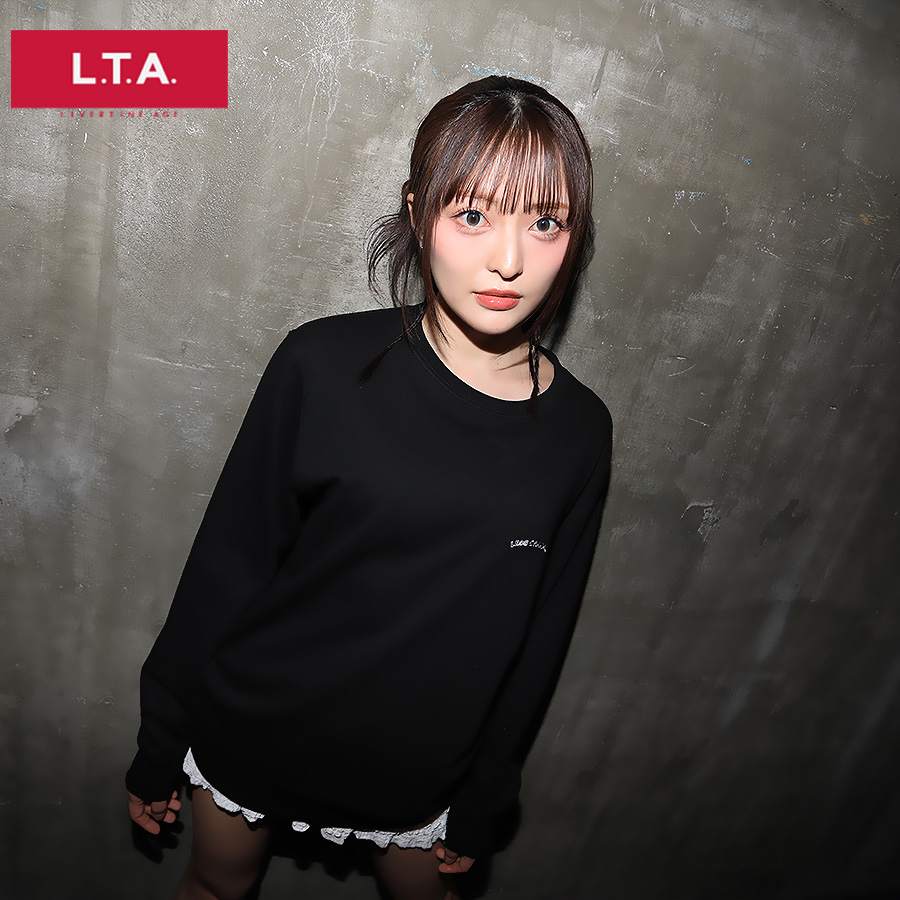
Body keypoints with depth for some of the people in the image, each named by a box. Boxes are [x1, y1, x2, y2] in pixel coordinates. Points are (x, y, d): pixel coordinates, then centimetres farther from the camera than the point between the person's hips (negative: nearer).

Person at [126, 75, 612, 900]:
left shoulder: (579, 431, -13)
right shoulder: (325, 366, -20)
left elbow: (537, 642, -4)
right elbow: (225, 564, -11)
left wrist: (483, 806, 5)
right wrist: (158, 747, -2)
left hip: (417, 768, 1)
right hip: (249, 731, 0)